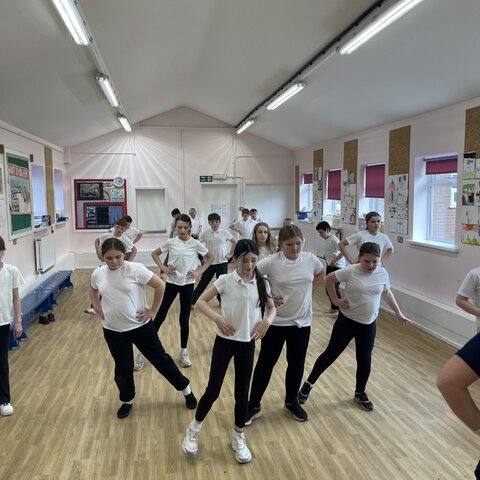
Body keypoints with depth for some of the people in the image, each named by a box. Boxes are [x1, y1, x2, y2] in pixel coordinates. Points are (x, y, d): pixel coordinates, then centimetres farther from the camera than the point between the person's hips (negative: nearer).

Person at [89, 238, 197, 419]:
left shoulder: (135, 269, -18)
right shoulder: (98, 274, -4)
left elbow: (160, 285, -13)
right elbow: (93, 290, 19)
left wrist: (152, 311, -10)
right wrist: (97, 308, 7)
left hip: (140, 326, -3)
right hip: (113, 331, 3)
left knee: (160, 359, 9)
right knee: (122, 368, 14)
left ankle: (186, 390, 29)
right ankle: (127, 400, 41)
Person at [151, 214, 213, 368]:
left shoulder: (196, 244, -7)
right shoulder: (170, 242, -5)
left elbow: (210, 257, 5)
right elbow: (154, 253, 9)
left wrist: (200, 271, -6)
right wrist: (163, 267, -5)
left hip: (187, 284, 0)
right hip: (171, 283, 0)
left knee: (184, 319, 7)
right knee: (161, 315, 3)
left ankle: (183, 351, 22)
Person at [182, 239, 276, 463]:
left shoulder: (262, 283, -2)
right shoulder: (225, 280, -11)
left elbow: (272, 307, 11)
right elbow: (200, 301, -9)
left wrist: (267, 320, -10)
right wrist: (218, 318, -24)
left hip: (247, 344, 3)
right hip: (225, 341, -2)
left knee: (242, 392, 11)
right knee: (213, 389, 3)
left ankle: (238, 438, 31)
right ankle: (194, 429, 29)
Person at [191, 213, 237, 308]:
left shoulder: (225, 233, -3)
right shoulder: (205, 234, -2)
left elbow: (235, 242, 6)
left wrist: (231, 254, 2)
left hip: (222, 262, 0)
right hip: (210, 262, 0)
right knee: (203, 282, 3)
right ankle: (192, 301, 9)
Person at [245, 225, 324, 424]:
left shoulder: (311, 259, -6)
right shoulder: (271, 262, -17)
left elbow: (321, 273, 16)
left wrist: (309, 291, 4)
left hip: (302, 321, 4)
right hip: (276, 321, -3)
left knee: (297, 363, 16)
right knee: (266, 363, 7)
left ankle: (291, 401, 38)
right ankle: (253, 405, 23)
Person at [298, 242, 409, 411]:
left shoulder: (382, 273, -4)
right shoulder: (350, 271, -17)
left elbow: (387, 293, 13)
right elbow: (329, 279, -5)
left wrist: (398, 312, 15)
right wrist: (335, 300, -9)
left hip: (368, 324, 3)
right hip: (347, 320, -3)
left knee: (364, 359, 10)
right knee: (331, 354, 5)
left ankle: (360, 393, 34)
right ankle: (309, 384, 22)